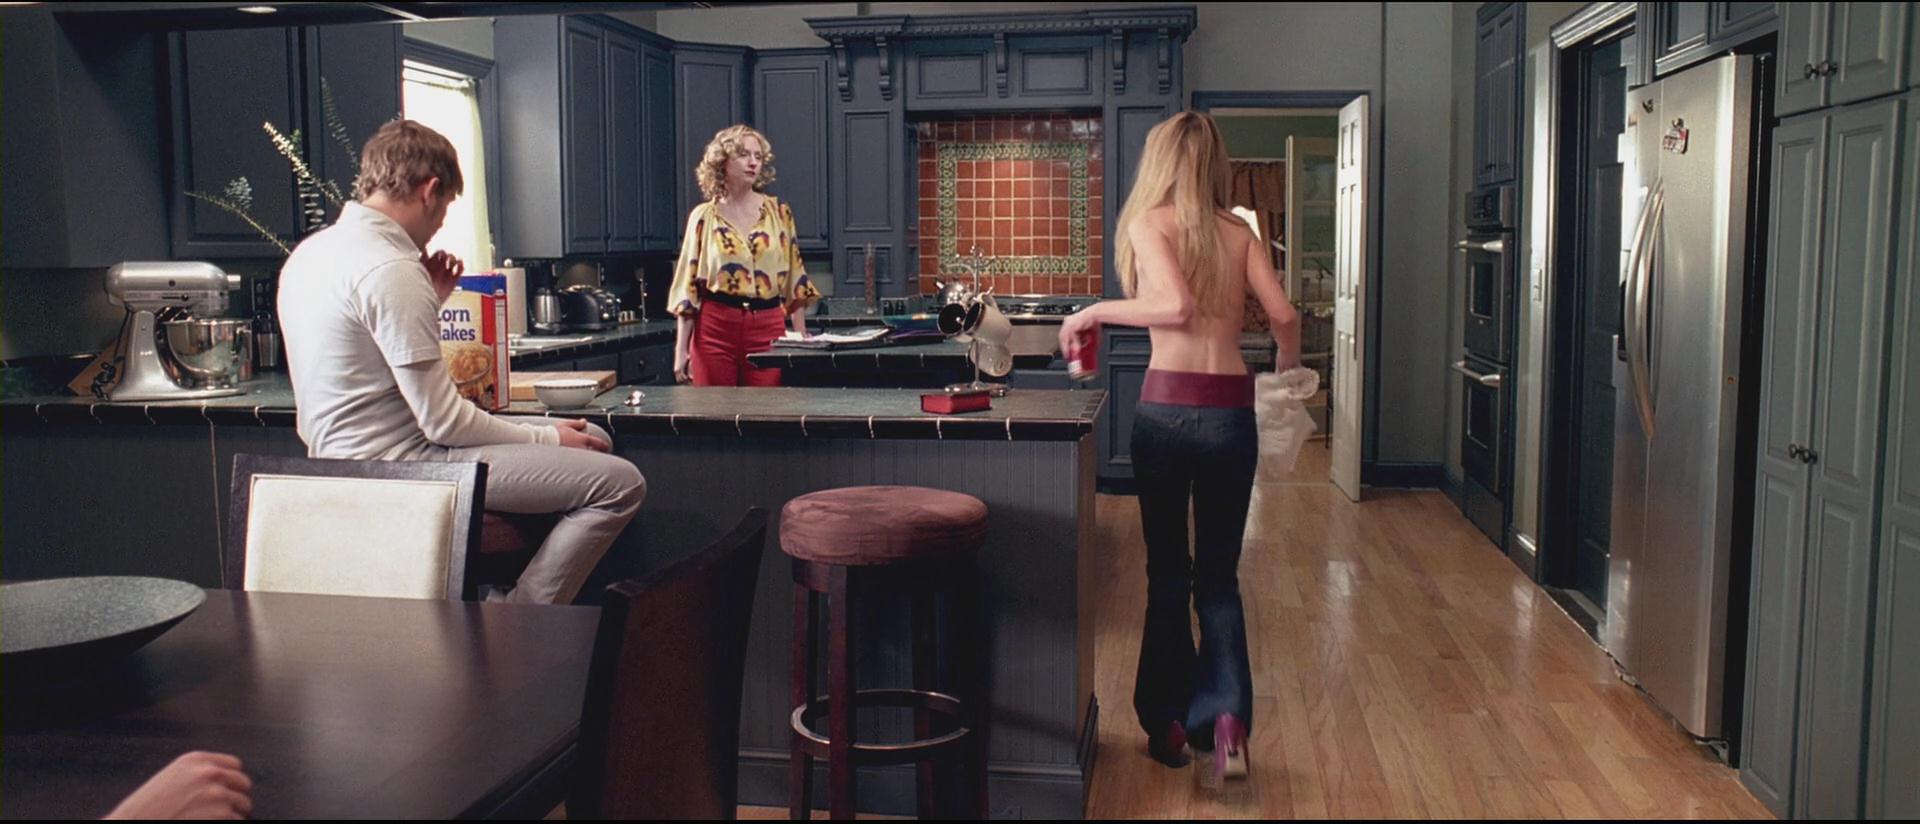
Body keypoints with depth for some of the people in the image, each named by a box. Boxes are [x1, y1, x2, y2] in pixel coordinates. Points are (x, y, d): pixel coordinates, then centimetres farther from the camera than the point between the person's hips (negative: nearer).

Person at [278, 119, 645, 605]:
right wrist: (547, 437, -7)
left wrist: (429, 300, 11)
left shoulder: (312, 252, 10)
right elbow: (445, 422, -20)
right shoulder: (390, 269, -20)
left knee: (592, 438, 16)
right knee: (619, 484, -17)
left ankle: (508, 597, 16)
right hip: (396, 465, -11)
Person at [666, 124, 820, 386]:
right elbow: (688, 285, 2)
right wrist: (681, 349, -3)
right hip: (716, 327, -1)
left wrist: (801, 337, 5)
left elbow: (794, 277, 9)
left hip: (768, 328, 1)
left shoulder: (778, 212, 7)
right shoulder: (703, 217, 3)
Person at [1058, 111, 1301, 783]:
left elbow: (1177, 306, -16)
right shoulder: (1239, 232, 10)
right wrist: (1287, 367, 22)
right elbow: (1284, 316, 2)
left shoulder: (1149, 223, -1)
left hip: (1168, 406, -2)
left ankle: (1168, 723, 17)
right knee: (1219, 575, 12)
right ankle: (1227, 712, -5)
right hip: (1232, 410, 3)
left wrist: (1095, 312, -5)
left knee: (1167, 569, 12)